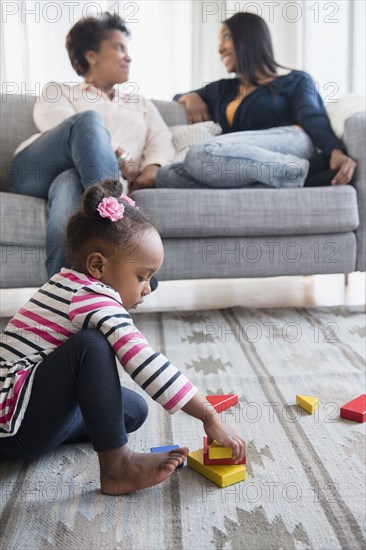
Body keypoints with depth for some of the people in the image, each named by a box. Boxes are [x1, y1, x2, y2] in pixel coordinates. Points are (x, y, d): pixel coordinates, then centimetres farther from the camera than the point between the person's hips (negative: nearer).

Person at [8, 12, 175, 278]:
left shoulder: (142, 105, 35)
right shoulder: (57, 91, 26)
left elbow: (162, 142, 16)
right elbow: (58, 124, 2)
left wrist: (151, 170, -10)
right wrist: (116, 154, -13)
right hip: (36, 171, 0)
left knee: (70, 184, -39)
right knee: (89, 119, -32)